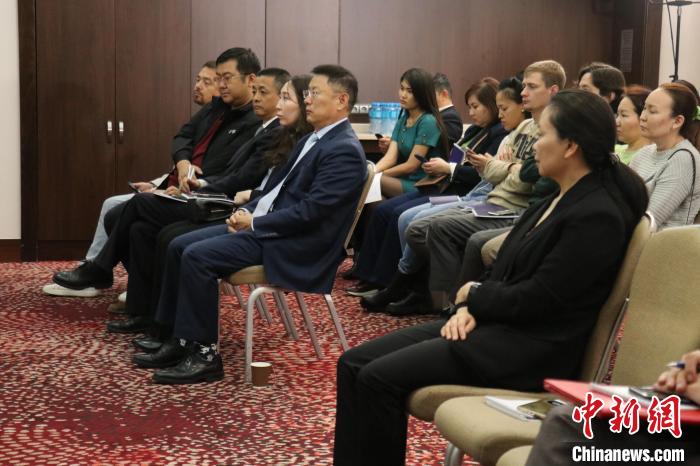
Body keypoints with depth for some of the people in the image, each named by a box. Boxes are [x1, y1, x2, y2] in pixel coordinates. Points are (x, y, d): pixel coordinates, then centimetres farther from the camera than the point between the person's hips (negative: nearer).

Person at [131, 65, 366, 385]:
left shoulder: (345, 151, -15)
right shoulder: (311, 140, 16)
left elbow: (310, 212, -22)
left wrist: (255, 223, -15)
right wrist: (247, 211, 3)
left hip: (295, 245, -10)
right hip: (263, 224, 10)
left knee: (197, 257, -21)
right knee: (180, 246, 1)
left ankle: (204, 355, -12)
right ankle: (181, 341, 7)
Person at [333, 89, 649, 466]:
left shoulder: (597, 216, -17)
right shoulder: (559, 199, 13)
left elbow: (533, 300, -19)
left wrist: (473, 294, -2)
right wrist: (469, 309, -3)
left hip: (531, 349, -9)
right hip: (493, 323, 9)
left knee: (380, 377, -20)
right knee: (354, 363, -4)